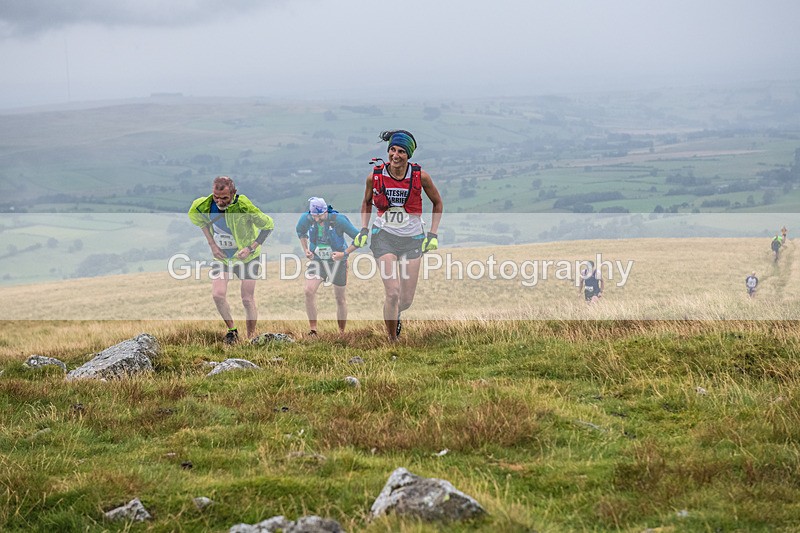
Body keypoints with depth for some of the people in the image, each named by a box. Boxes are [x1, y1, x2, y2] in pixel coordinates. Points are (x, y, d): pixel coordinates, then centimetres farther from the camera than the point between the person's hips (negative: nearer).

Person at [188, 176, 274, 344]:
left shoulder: (243, 206, -29)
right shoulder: (203, 205, -19)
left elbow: (268, 225, -15)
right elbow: (199, 219, 8)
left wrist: (251, 248, -20)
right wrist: (212, 244, 0)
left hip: (247, 256, -3)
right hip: (222, 255, 3)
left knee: (248, 300, -2)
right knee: (218, 295, -12)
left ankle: (251, 338, 14)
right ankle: (232, 330, 10)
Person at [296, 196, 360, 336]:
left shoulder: (338, 220, -22)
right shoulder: (306, 218, -13)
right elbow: (300, 231, 13)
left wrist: (344, 253, -21)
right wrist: (305, 250, 1)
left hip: (337, 261, -2)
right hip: (317, 260, 2)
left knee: (340, 298, 7)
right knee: (309, 291, -20)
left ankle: (342, 333, 24)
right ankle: (313, 330, -13)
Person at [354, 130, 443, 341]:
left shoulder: (420, 176, -10)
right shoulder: (375, 176, -8)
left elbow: (437, 203, 6)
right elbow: (367, 203, 12)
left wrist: (433, 234, -1)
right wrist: (364, 230, 1)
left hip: (413, 238, 1)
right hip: (384, 236, -1)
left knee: (406, 300, 4)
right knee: (392, 293, -17)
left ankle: (394, 314, 42)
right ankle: (392, 342, 0)